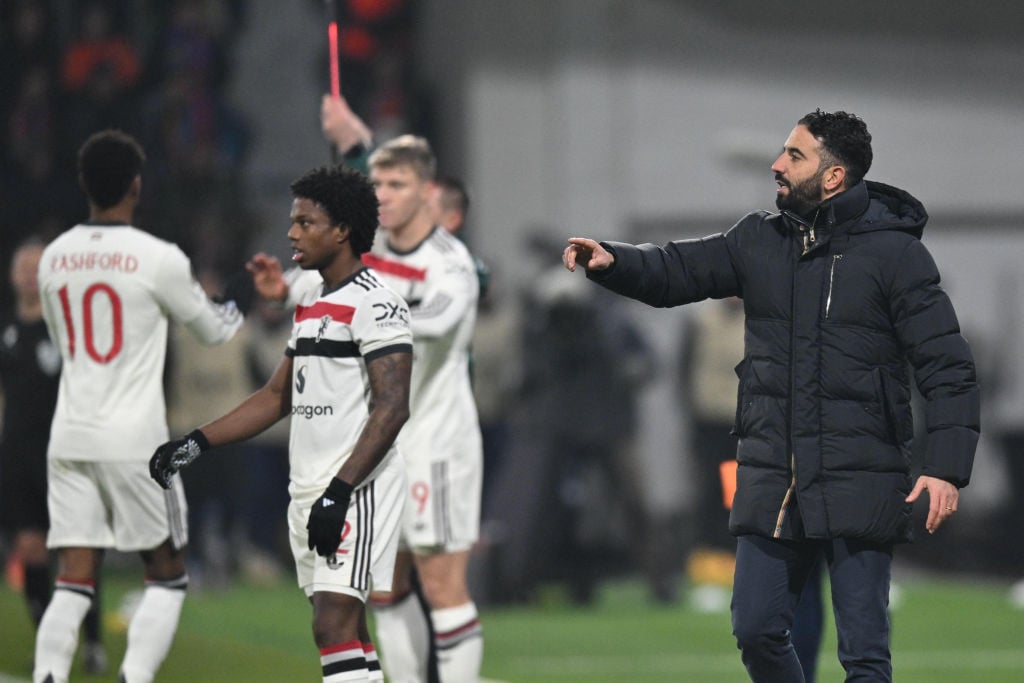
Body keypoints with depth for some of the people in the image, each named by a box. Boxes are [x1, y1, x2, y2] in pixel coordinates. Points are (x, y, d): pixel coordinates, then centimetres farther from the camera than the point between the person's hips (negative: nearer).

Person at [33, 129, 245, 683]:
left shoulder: (55, 257, 6)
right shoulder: (158, 259, -9)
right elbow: (214, 330, 7)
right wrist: (242, 303, 30)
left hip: (69, 438, 4)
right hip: (133, 440, -4)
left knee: (72, 584, 2)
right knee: (167, 576, 9)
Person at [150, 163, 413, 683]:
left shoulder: (374, 304, -12)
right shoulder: (311, 303, 18)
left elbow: (392, 407, -18)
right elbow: (278, 396, 25)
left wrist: (339, 492, -24)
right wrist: (195, 443, 16)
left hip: (357, 488, -10)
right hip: (309, 491, 10)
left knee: (334, 625, -17)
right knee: (343, 631, 9)